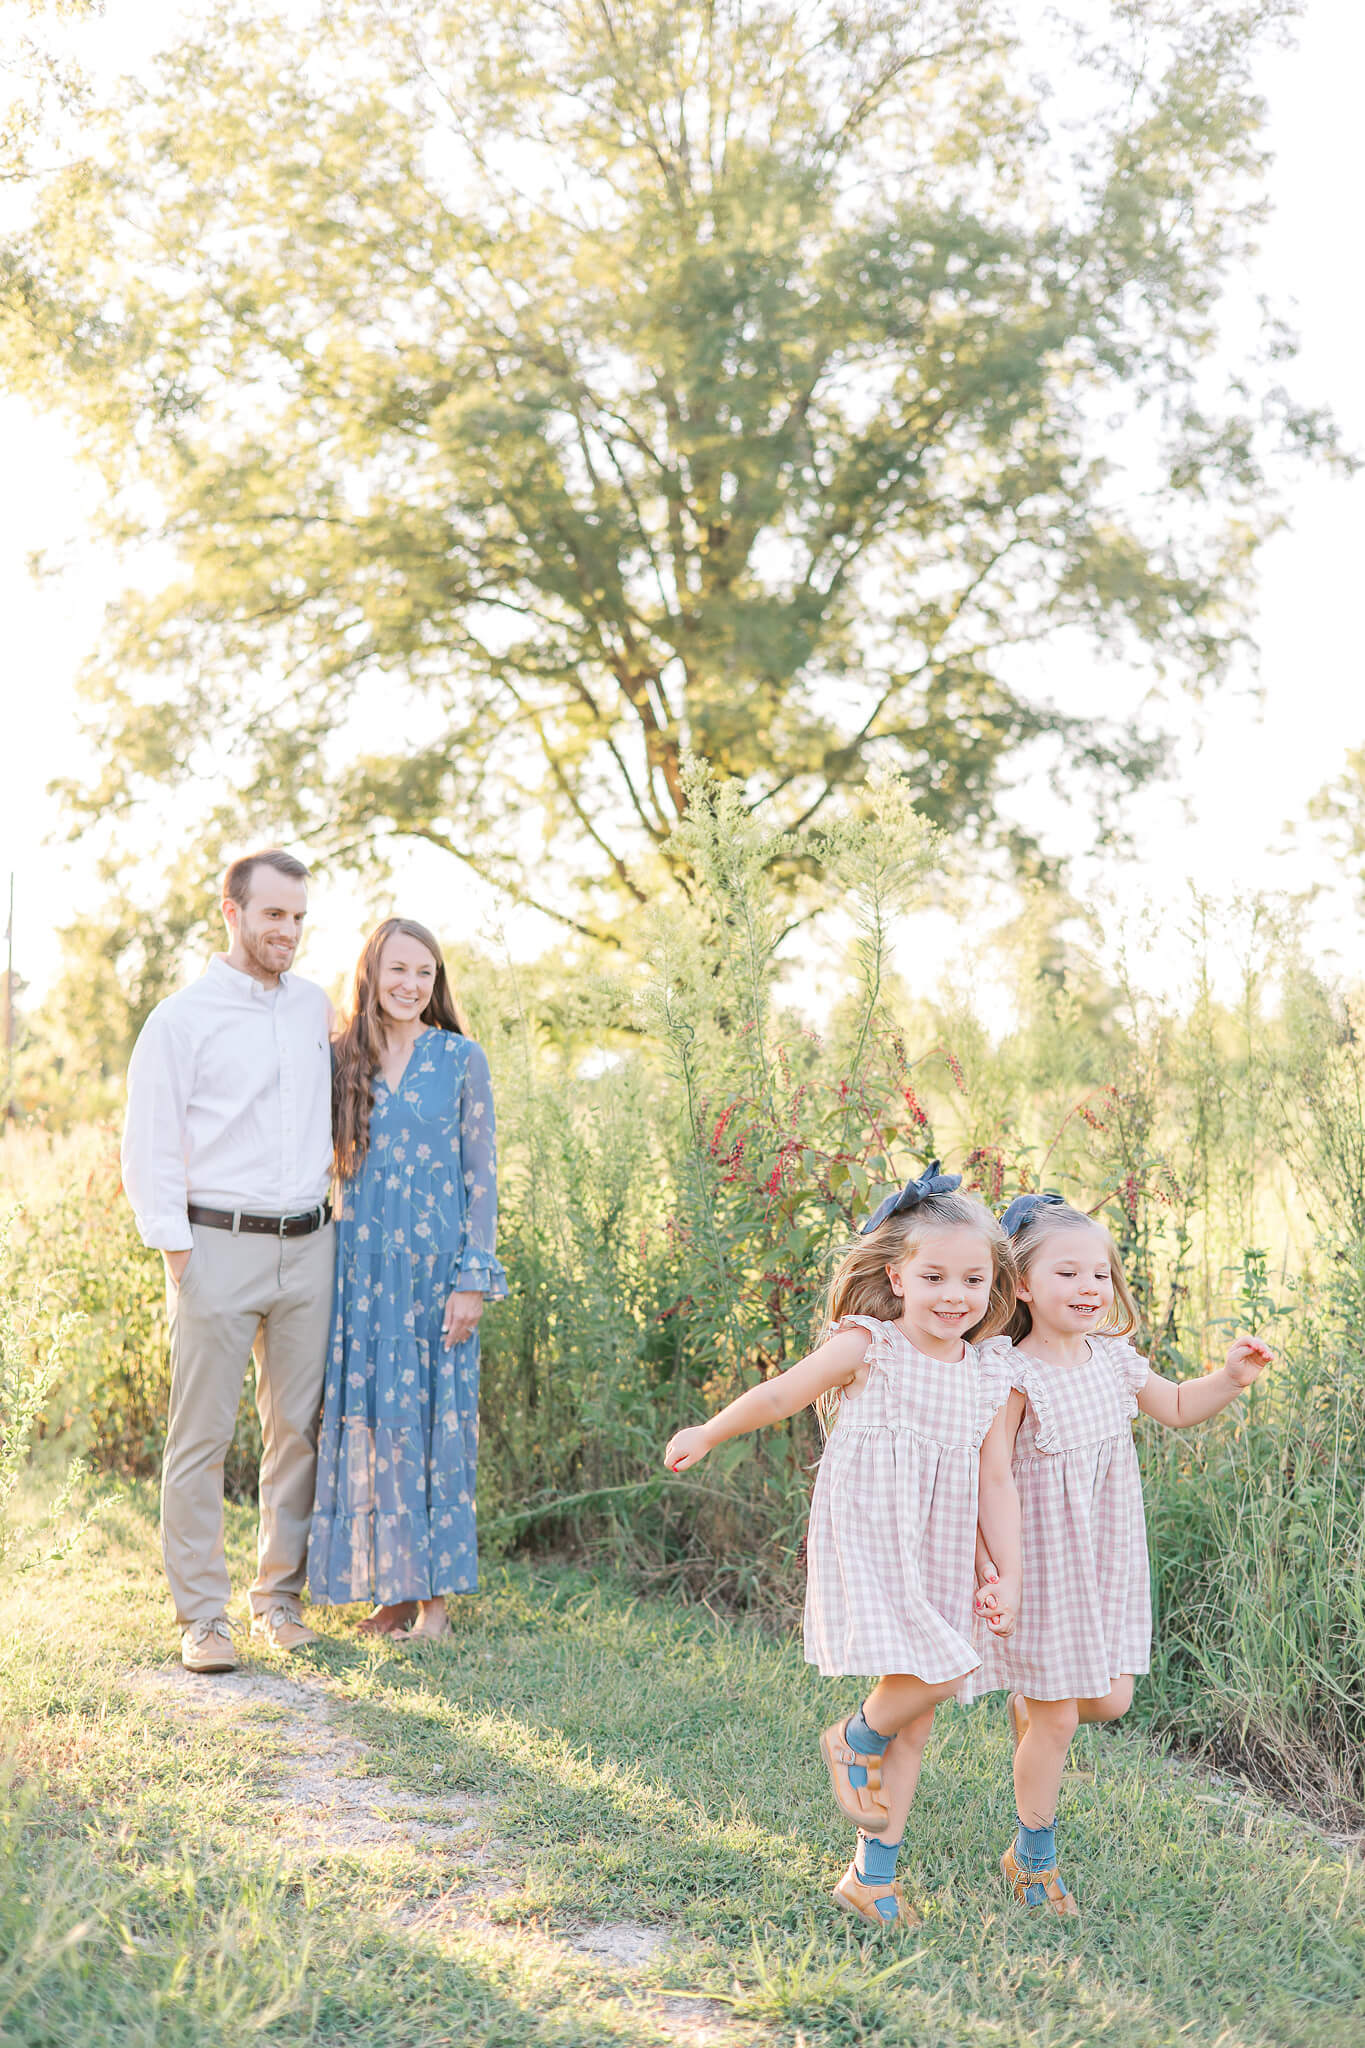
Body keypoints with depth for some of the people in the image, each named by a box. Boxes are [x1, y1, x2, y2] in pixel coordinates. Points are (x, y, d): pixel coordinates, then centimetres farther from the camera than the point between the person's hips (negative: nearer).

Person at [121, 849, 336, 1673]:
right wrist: (176, 1255, -9)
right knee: (201, 1437, -3)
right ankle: (203, 1618, 4)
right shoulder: (181, 1020, -3)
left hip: (308, 1247, 5)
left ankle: (280, 1597, 19)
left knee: (298, 1430, 7)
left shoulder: (315, 1006, 12)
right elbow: (150, 1148, -4)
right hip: (219, 1245, -4)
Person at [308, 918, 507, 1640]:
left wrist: (474, 1278, -8)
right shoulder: (344, 1058, 7)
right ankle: (389, 1589, 14)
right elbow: (334, 1162, 11)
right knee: (368, 1418, 4)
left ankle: (433, 1594, 9)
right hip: (362, 1263, 3)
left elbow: (481, 1173, -1)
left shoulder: (461, 1059, 0)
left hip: (435, 1263, -3)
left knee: (432, 1418, 0)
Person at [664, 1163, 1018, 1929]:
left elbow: (984, 1491, 13)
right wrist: (708, 1435, 8)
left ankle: (873, 1875, 22)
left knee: (916, 1724, 9)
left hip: (937, 1562, 6)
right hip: (867, 1546, -5)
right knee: (936, 1674, -21)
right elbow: (779, 1395, 1)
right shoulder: (868, 1348, -9)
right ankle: (854, 1742, 10)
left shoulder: (990, 1383, 5)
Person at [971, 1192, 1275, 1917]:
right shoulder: (1011, 1373, -20)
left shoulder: (1112, 1357, 0)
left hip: (1107, 1562, 6)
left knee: (1111, 1700, 9)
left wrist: (1230, 1378, -4)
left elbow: (1177, 1408, 15)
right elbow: (992, 1476, -23)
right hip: (1044, 1566, -6)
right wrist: (1007, 1572, -28)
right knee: (1057, 1724, 4)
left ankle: (1031, 1705, 41)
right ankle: (1033, 1862, 23)